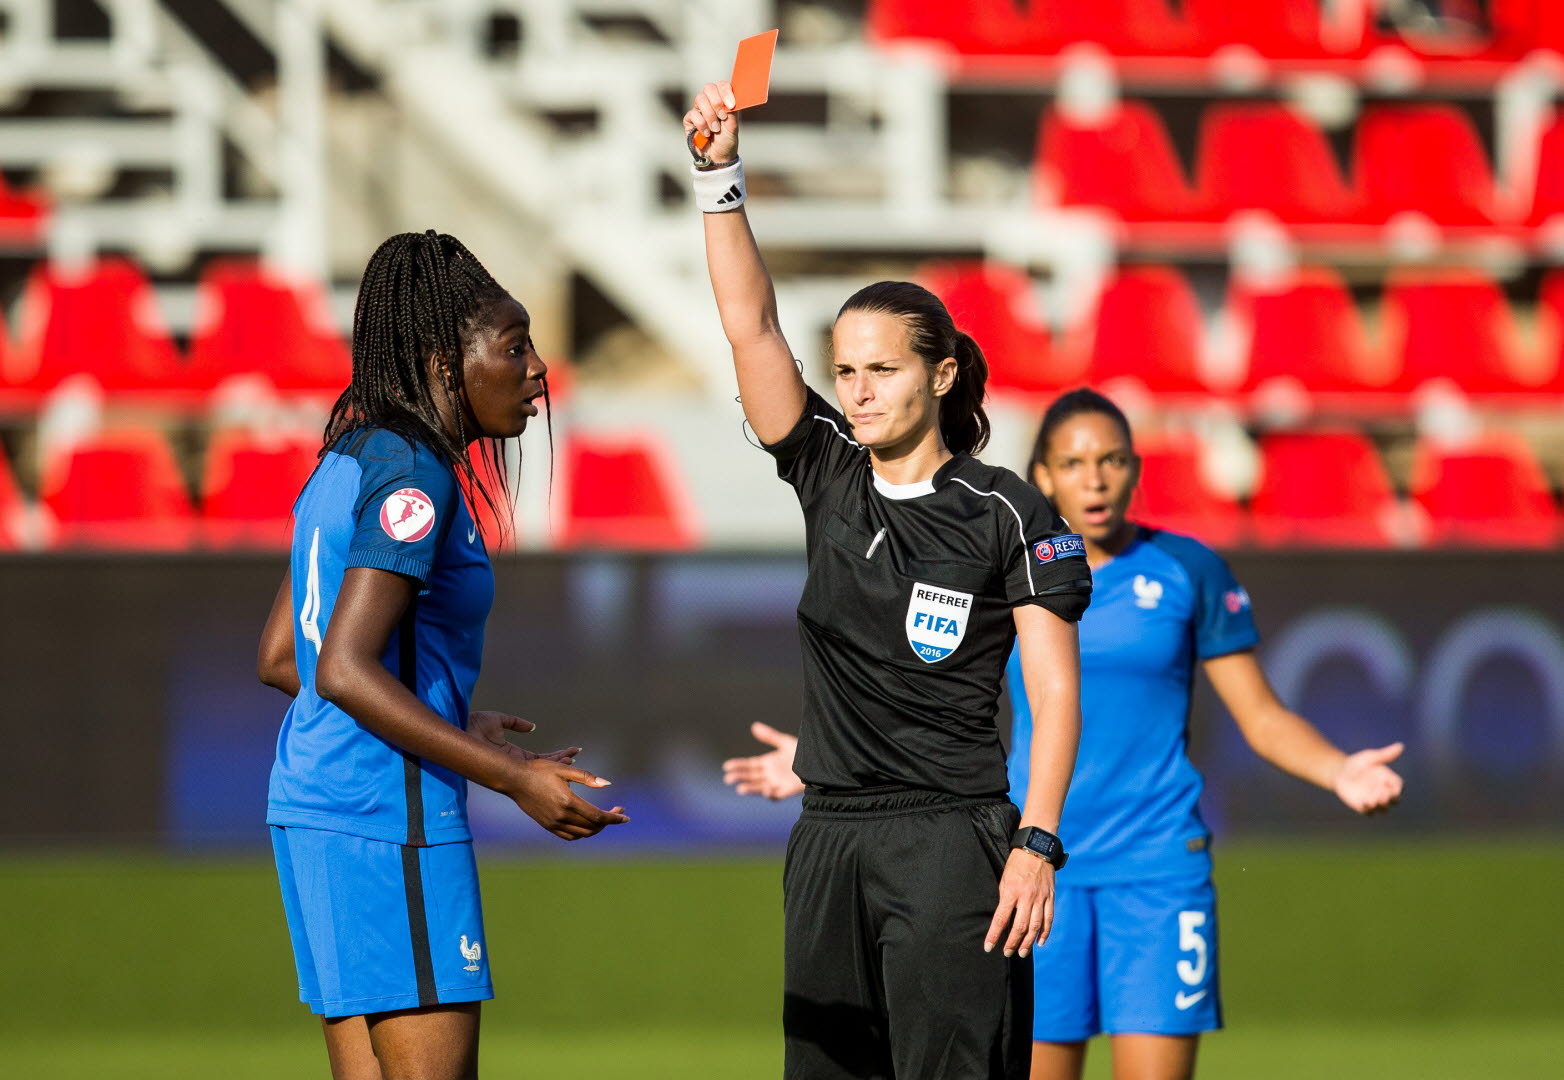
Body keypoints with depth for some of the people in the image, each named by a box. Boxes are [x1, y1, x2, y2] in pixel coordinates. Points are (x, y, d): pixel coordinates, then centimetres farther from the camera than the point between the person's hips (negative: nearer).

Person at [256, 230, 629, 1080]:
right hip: (389, 817, -10)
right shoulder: (413, 475, -14)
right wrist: (515, 778, -22)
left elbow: (279, 658, 20)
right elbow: (344, 671, -22)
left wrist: (453, 726, 26)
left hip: (314, 802, 10)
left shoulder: (350, 462, 15)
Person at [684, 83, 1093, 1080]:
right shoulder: (830, 477, 10)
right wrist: (720, 174, -7)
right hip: (830, 841, 6)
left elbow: (1055, 690, -4)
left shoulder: (1005, 513, -3)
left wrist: (1036, 844, -14)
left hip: (950, 839, -6)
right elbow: (751, 325, 3)